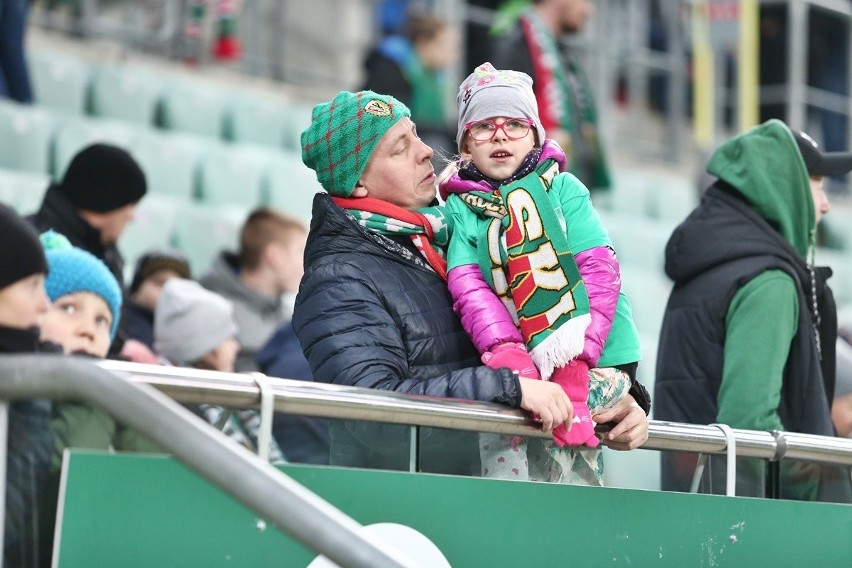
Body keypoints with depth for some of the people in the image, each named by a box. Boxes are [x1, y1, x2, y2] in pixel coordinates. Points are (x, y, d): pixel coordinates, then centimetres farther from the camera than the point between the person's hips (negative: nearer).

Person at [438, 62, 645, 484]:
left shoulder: (563, 187, 8)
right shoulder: (459, 207, 11)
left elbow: (599, 273, -5)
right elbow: (469, 287, -5)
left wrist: (574, 359, -22)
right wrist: (507, 353, -27)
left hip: (600, 358, -1)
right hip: (526, 358, 2)